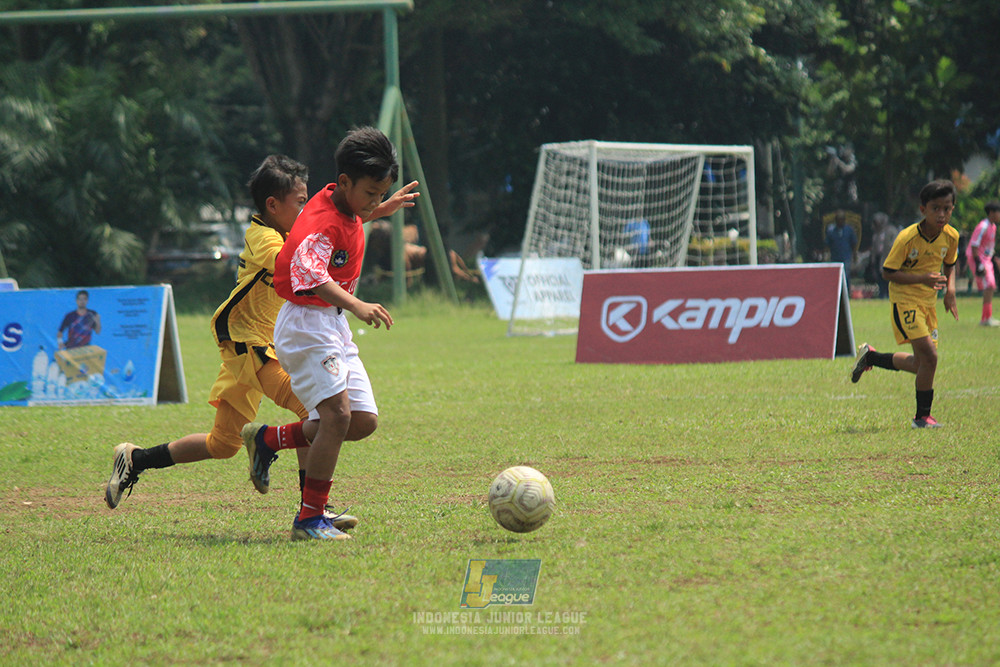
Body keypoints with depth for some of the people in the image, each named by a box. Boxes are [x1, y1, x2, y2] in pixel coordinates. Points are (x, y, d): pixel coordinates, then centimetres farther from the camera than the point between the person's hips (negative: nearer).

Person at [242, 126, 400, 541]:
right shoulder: (320, 224, -24)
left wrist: (384, 207, 46)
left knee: (364, 421, 4)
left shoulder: (348, 209, 6)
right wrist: (356, 306, -57)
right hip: (306, 324, -10)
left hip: (335, 325, 10)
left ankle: (269, 440, 22)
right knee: (338, 413, -22)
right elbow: (310, 273, -45)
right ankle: (310, 519, -16)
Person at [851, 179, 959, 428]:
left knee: (922, 364, 10)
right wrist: (923, 279, -28)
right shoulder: (907, 238, -21)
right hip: (904, 301, -7)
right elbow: (888, 272, -17)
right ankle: (923, 416, -4)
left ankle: (870, 357, 32)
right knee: (929, 356, -18)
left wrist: (950, 289, -3)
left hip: (928, 302, 7)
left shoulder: (951, 236, -3)